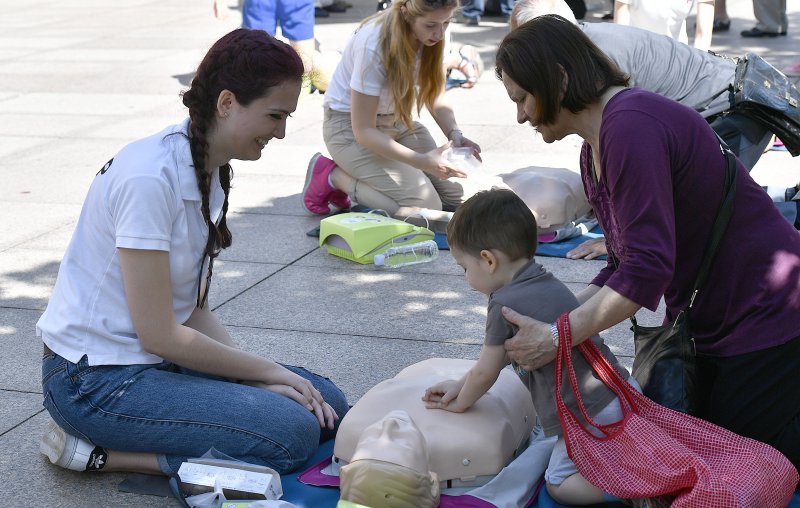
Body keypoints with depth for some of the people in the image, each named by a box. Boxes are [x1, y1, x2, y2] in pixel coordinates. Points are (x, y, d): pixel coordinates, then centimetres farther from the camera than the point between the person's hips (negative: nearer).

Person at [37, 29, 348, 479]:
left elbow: (194, 310, 6)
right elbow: (159, 335, -21)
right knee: (292, 434, -20)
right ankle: (98, 451, -7)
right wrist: (269, 371, -11)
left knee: (327, 406, 0)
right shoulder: (150, 177, -23)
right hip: (93, 379, -9)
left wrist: (262, 374, -7)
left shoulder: (211, 172, 5)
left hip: (158, 358, 9)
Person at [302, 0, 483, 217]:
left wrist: (455, 134, -19)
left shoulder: (432, 34, -12)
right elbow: (363, 130, -27)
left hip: (397, 121, 7)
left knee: (459, 195, -6)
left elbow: (435, 97, 2)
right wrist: (422, 161, -37)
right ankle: (332, 176, -1)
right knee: (426, 207, -20)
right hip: (351, 126, -7)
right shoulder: (373, 44, -31)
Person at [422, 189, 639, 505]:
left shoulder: (505, 304, -17)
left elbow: (485, 373, -4)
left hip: (592, 416, -9)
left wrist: (460, 403, 15)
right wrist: (461, 384, 25)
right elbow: (502, 353, 21)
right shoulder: (550, 284, 11)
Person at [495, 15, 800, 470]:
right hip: (706, 326, 10)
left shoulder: (630, 125, -24)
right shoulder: (594, 152, 8)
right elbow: (625, 267, 9)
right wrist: (552, 320, -3)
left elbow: (649, 267, -30)